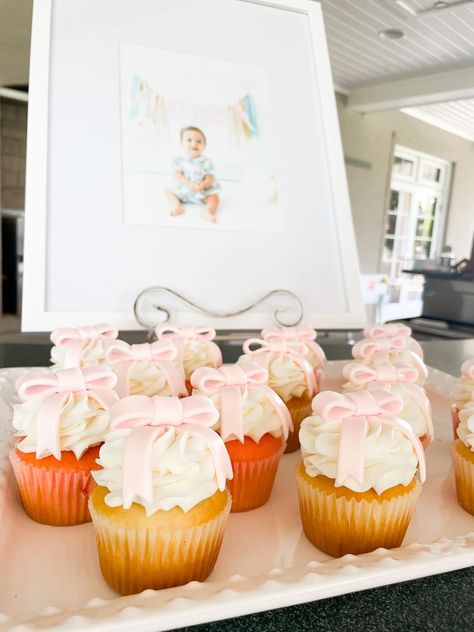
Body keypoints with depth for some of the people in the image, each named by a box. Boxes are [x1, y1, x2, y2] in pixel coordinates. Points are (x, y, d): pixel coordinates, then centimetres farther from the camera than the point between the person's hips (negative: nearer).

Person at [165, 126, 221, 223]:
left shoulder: (206, 162, -10)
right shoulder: (179, 160, -8)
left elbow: (210, 178, -13)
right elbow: (177, 175, -16)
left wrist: (203, 185, -36)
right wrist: (190, 184, -32)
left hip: (202, 192, -2)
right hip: (183, 191, 2)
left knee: (214, 197, -22)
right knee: (168, 191, -6)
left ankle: (209, 212, -46)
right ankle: (177, 206, -29)